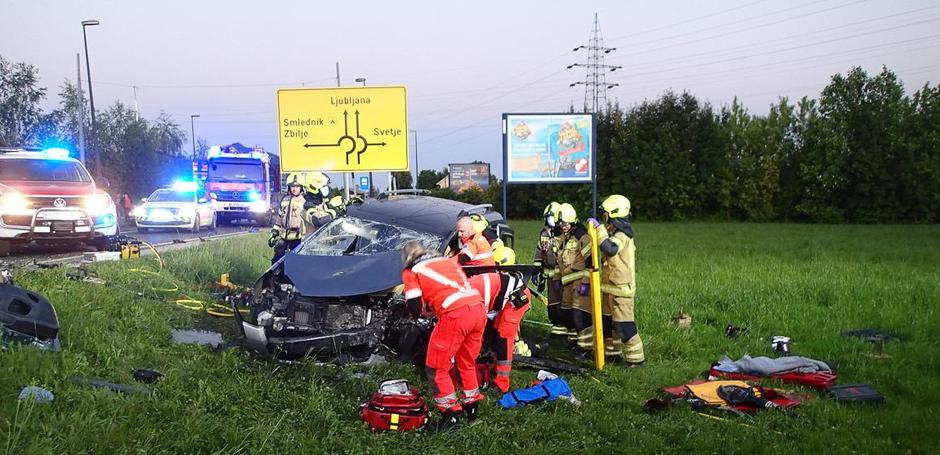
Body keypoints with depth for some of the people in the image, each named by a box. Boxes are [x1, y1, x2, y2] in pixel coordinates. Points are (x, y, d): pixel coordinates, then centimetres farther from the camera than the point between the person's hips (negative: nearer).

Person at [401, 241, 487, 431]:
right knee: (468, 362, 26)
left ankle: (451, 415, 12)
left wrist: (427, 309, 25)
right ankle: (471, 407, 36)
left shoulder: (411, 272, 12)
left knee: (436, 368, 10)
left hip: (455, 315, -6)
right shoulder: (449, 260, 27)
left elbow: (415, 308, 3)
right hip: (479, 308, 7)